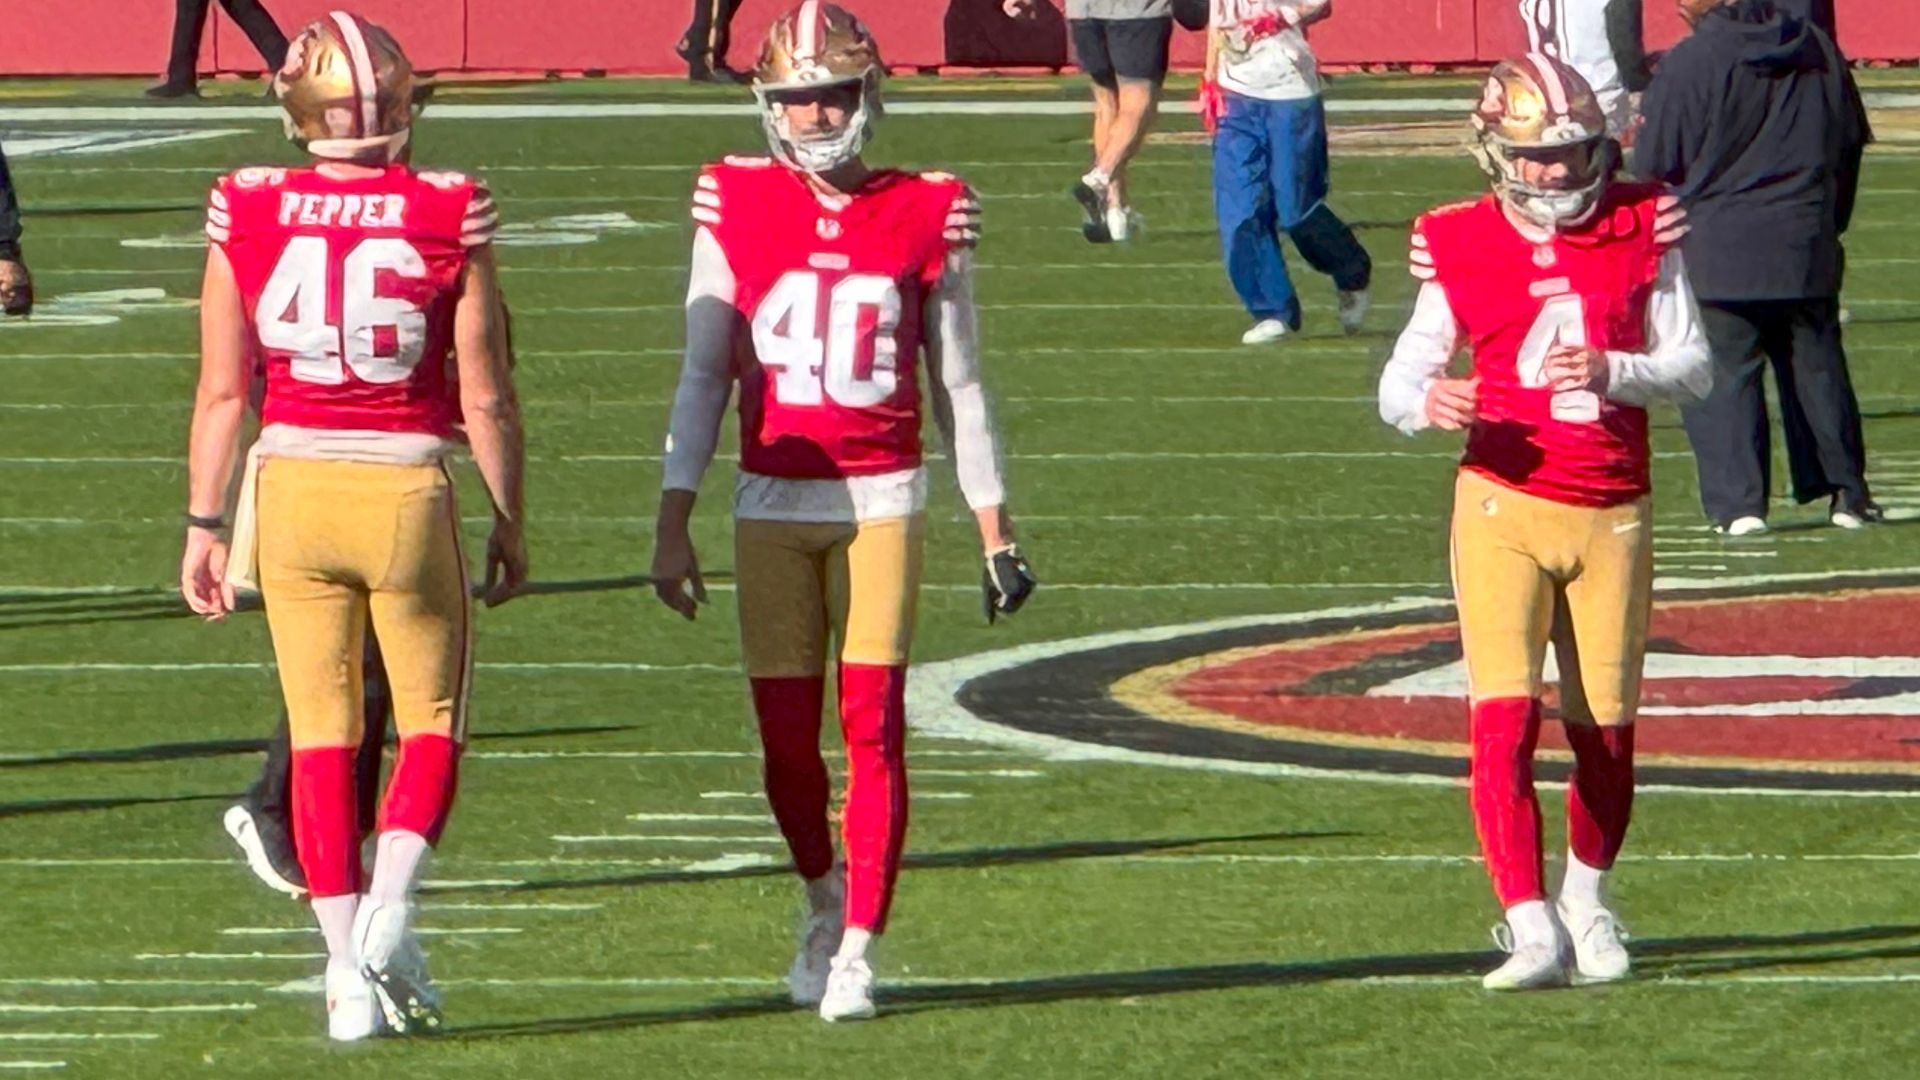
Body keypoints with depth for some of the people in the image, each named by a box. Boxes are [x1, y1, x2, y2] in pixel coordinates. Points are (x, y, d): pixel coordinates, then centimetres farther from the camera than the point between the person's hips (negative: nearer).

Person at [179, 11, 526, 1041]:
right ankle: (388, 909, -5)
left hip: (291, 486, 2)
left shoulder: (248, 213, -4)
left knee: (321, 735, 10)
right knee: (432, 723, 15)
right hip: (406, 490, -2)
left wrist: (205, 523, 10)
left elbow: (221, 389, 0)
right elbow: (484, 394, -4)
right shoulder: (449, 214, -8)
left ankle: (348, 966, 7)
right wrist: (510, 521, 8)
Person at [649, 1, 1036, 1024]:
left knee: (875, 725, -7)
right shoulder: (736, 207, 2)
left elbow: (957, 385, 7)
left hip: (881, 498, -1)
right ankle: (824, 900, 28)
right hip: (773, 504, 1)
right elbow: (703, 375, 6)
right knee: (785, 734, 2)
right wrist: (673, 520, 1)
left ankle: (857, 950, -3)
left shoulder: (926, 214, 1)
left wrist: (994, 527, 6)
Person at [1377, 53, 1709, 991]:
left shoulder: (1642, 230, 1)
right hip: (1505, 504, -2)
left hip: (1613, 515, 2)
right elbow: (1400, 377, 2)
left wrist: (1614, 371, -18)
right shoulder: (1462, 248, -3)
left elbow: (1693, 368, 2)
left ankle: (1585, 899, 33)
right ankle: (1532, 932, -18)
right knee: (1504, 723, -15)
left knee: (1606, 731, 8)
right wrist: (1425, 402, -23)